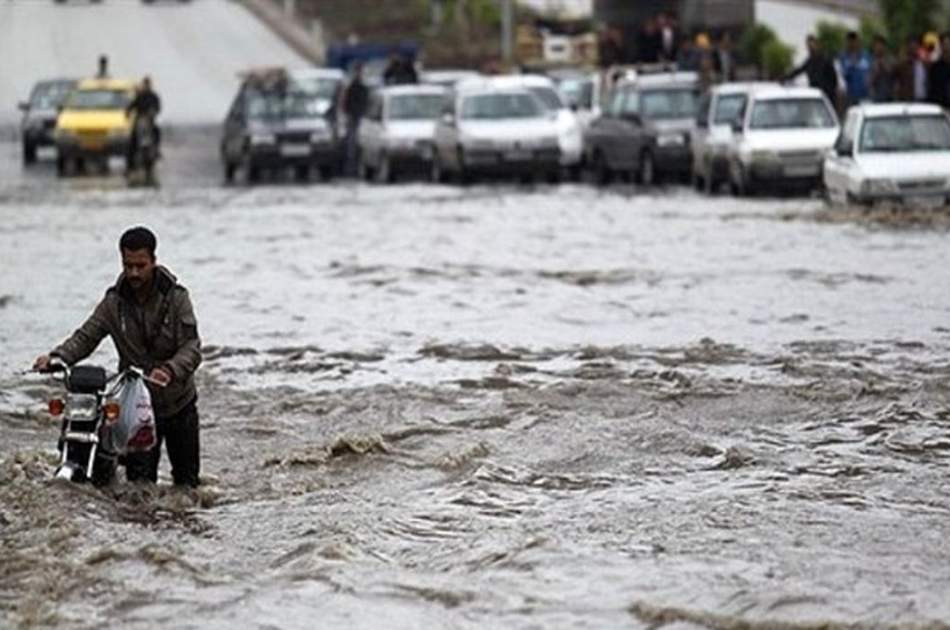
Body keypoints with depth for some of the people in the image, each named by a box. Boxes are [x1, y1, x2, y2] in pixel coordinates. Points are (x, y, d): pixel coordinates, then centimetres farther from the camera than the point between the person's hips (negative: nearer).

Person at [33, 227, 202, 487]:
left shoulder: (176, 297, -11)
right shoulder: (114, 302, -4)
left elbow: (191, 346, -18)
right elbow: (86, 336, -6)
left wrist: (171, 370, -39)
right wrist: (57, 357, -26)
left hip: (178, 403, -1)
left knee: (186, 478, 13)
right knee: (140, 482, -4)